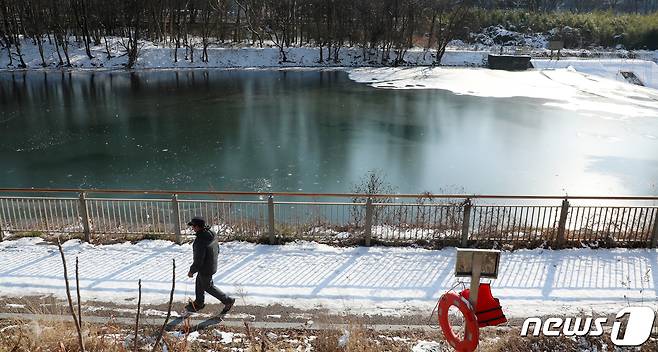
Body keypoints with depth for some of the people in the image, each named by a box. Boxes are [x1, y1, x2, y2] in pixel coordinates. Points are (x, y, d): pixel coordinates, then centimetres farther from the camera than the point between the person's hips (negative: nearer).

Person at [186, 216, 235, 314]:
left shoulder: (200, 241, -34)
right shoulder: (212, 234, -7)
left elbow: (198, 261, -28)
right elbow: (217, 250, 7)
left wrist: (192, 271, -12)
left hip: (205, 269, -9)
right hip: (212, 264, 9)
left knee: (208, 287, 13)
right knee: (199, 283, 26)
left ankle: (228, 301, 19)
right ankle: (199, 303, 44)